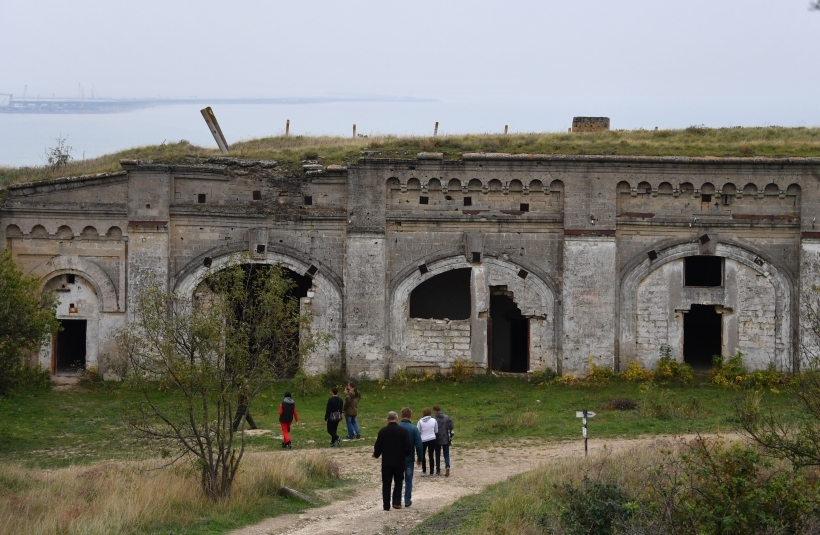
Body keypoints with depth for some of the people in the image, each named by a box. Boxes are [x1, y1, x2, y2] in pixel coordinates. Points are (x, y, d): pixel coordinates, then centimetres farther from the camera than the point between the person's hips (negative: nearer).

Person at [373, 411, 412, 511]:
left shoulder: (382, 431, -7)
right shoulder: (403, 431, -8)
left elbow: (378, 446, -3)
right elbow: (408, 446, -7)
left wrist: (376, 454, 17)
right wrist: (407, 455, 13)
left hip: (386, 462, 0)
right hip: (399, 461, 0)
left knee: (386, 484, 7)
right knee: (398, 482, 14)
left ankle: (386, 505, 6)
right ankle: (397, 502, 4)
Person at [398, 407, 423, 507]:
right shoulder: (414, 429, -10)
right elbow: (418, 445, -9)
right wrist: (419, 458, 2)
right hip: (409, 458, -1)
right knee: (408, 480, 10)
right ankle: (407, 501, 10)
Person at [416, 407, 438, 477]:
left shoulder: (420, 421, -10)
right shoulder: (433, 420, -5)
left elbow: (418, 431, -5)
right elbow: (436, 431, 3)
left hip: (423, 440, -1)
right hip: (432, 439, 1)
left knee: (423, 455, 16)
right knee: (431, 456, 8)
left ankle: (424, 471, 11)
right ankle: (431, 472, 11)